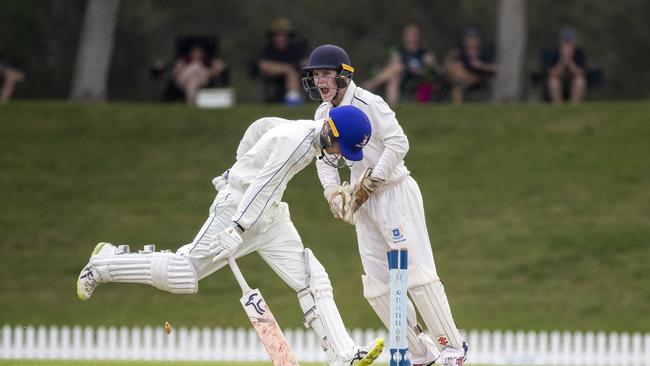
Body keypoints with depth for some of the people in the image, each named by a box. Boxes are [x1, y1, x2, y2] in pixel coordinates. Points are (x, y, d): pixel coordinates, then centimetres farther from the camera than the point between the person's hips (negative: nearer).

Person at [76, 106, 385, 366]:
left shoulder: (309, 131, 7)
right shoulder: (298, 139, -22)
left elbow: (262, 127, 21)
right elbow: (265, 184, -27)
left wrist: (241, 169, 24)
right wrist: (237, 229, -31)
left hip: (271, 216, 9)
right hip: (238, 206, -9)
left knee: (312, 280, -3)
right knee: (182, 273, -8)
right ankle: (106, 263, 10)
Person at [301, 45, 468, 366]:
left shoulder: (368, 104, -13)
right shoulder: (323, 114, 10)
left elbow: (398, 143, -20)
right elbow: (324, 157, 13)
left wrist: (371, 181, -21)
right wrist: (333, 191, -5)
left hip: (395, 192, -8)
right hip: (363, 202, 8)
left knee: (416, 271, -14)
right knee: (377, 285, 5)